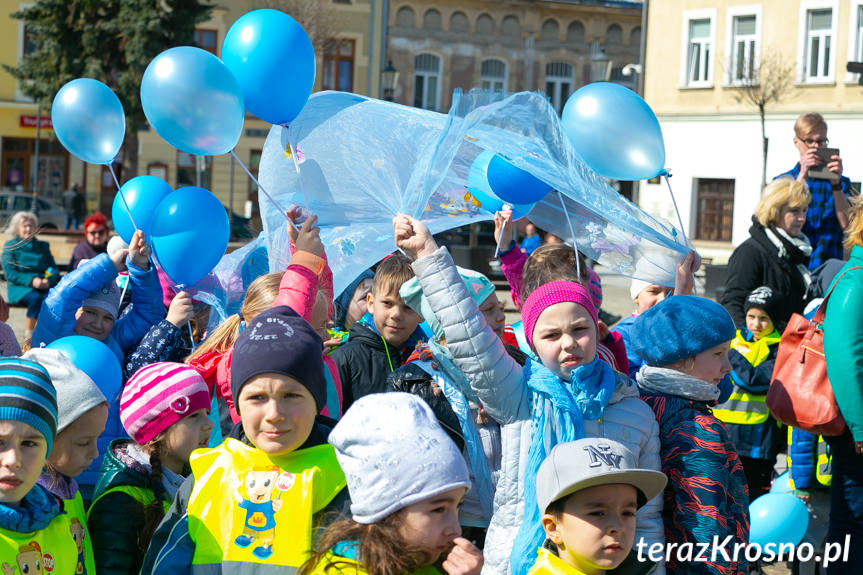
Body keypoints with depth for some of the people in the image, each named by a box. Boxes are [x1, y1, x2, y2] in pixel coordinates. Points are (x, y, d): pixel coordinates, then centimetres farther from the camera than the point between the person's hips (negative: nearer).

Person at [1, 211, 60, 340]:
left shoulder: (43, 246, 19)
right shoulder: (10, 246, 9)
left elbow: (55, 271, 13)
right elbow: (10, 274, -3)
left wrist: (48, 280, -12)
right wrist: (31, 280, -19)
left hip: (43, 287, 3)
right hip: (19, 288, -2)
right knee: (35, 298, -36)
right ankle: (28, 336, -29)